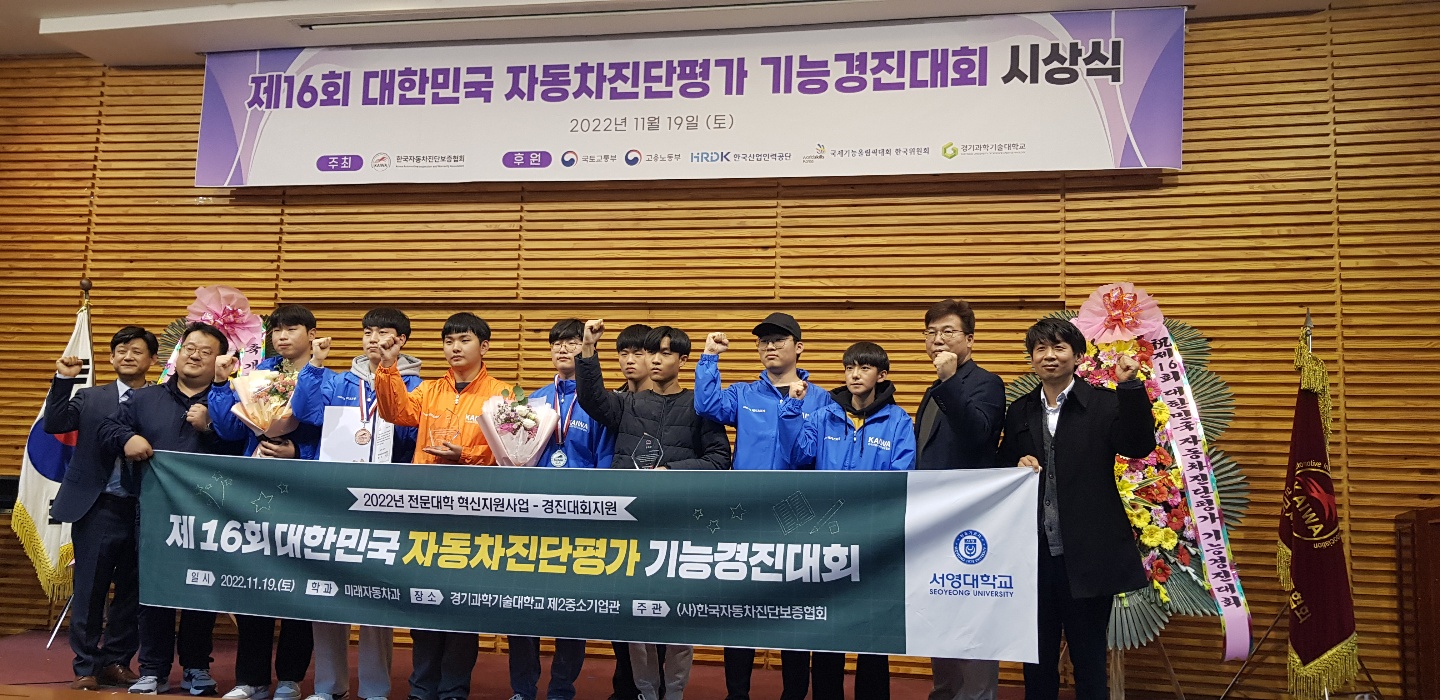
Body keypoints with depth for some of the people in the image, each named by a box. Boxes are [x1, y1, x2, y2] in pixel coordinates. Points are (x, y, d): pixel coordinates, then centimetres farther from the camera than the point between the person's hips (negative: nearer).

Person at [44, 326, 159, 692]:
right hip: (97, 508, 0)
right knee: (89, 591, 5)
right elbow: (54, 424, -6)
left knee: (132, 592, 8)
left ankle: (116, 662, 23)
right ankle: (86, 668, 15)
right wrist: (63, 380, -12)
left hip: (142, 511, 0)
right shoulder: (90, 397, 8)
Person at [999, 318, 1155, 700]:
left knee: (1089, 658, 10)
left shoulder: (1103, 404, -4)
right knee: (1037, 656, 16)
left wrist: (1130, 387, -28)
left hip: (1086, 555, -3)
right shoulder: (1019, 412, 7)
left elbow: (1139, 447, -18)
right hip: (1034, 554, 4)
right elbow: (1003, 467, 13)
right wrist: (1018, 466, -9)